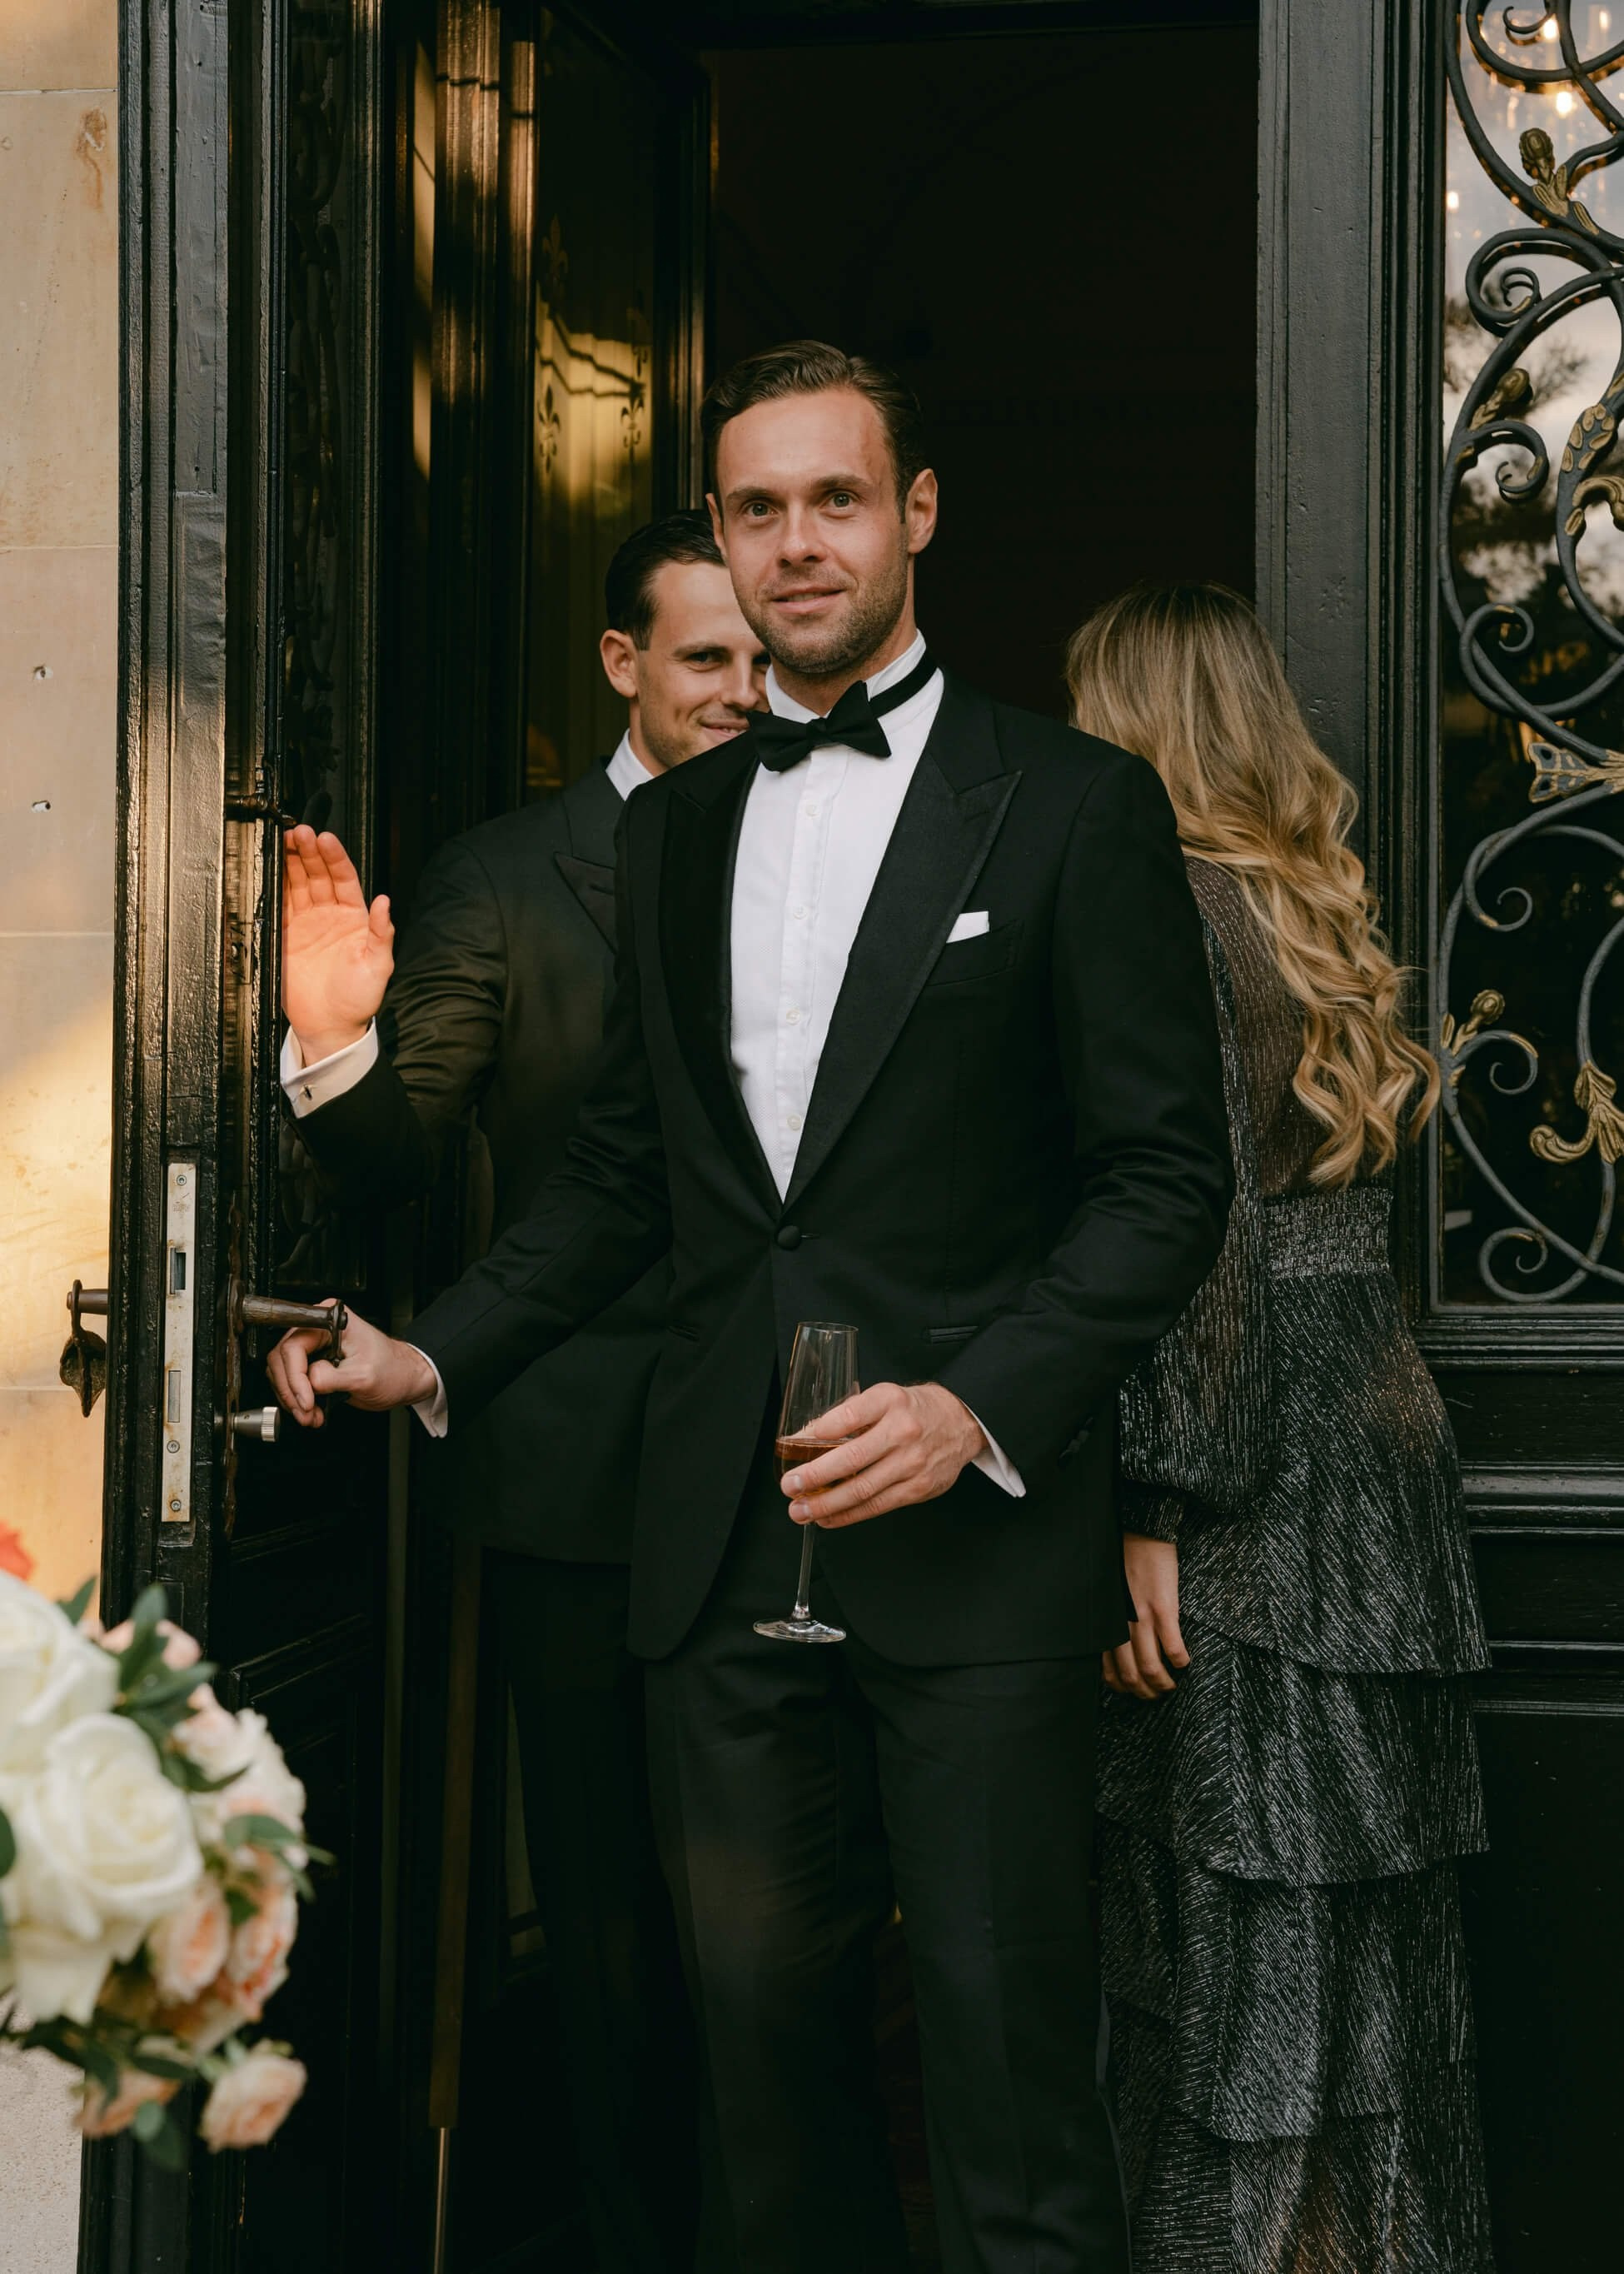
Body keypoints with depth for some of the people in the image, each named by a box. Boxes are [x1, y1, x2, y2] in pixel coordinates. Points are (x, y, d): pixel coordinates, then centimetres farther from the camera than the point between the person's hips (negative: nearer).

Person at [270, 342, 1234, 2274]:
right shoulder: (672, 830, 15)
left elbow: (1167, 1176, -4)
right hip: (727, 1545, 5)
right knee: (762, 2044, 11)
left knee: (1010, 2067, -3)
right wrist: (438, 1354, 7)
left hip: (974, 1540, -4)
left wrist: (978, 1407, -15)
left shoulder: (1072, 805, -1)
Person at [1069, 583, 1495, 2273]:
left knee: (1233, 1960, -2)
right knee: (1370, 1944, 15)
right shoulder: (1322, 904, 14)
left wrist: (1154, 1511, -17)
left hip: (1254, 1498, -8)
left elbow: (1200, 1227, -18)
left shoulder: (1167, 900, -10)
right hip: (1382, 1453, 8)